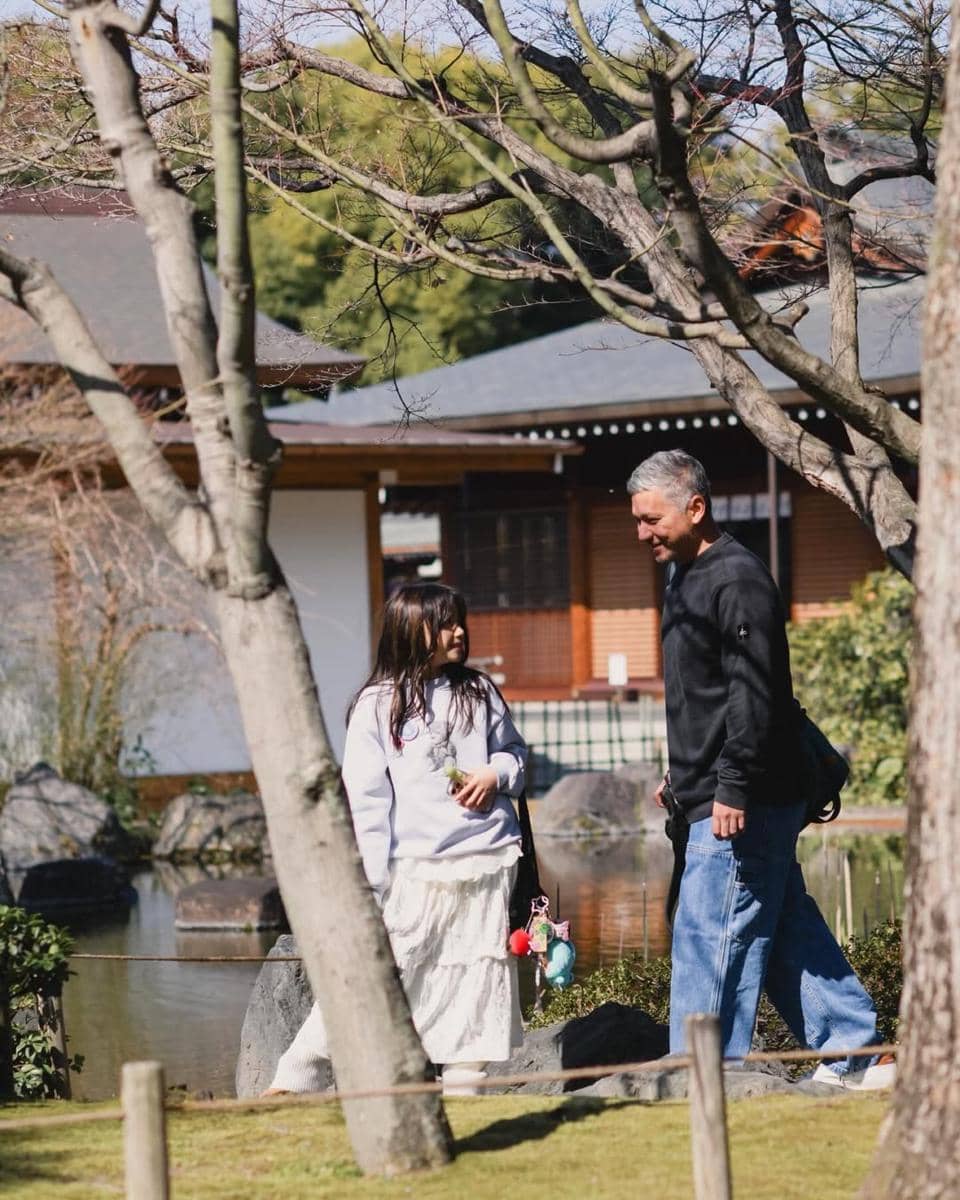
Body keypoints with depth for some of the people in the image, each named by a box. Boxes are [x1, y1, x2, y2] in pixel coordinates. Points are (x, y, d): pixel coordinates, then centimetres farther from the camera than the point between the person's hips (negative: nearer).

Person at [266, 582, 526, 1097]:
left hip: (485, 860, 4)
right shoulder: (379, 705, -3)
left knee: (475, 978, 5)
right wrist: (369, 883, -10)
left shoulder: (479, 692, 8)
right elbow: (365, 799, -5)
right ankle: (294, 1081, 0)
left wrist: (495, 774, -3)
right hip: (413, 866, -4)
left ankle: (462, 1090, 14)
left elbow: (514, 752, 22)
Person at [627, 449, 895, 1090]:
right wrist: (682, 776, 27)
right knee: (789, 933, 13)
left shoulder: (737, 580, -15)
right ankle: (854, 1056, 18)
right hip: (717, 799, 10)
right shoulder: (685, 576, 17)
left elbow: (753, 695, -22)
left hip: (743, 805, -10)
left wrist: (733, 789, -26)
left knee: (709, 940, -9)